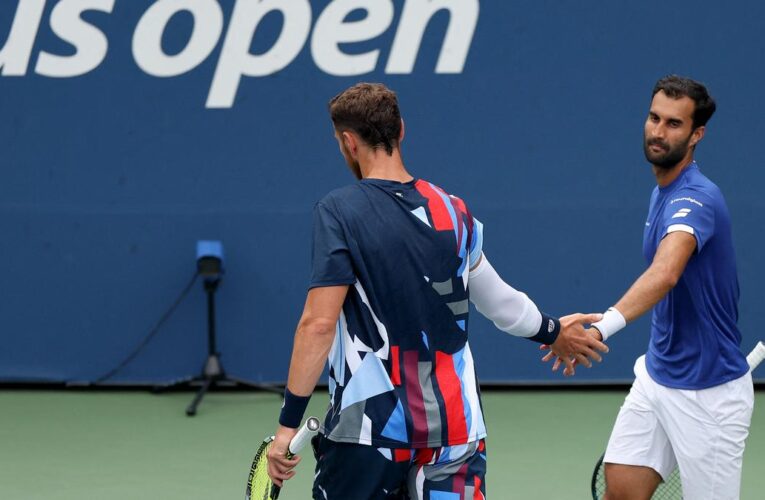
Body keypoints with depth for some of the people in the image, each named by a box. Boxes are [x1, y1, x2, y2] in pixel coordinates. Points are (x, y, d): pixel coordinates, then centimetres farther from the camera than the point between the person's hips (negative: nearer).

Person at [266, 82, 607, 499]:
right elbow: (497, 301, 21)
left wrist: (288, 424, -13)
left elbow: (318, 324, -16)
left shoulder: (338, 212, -9)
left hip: (369, 428, -4)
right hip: (456, 426, 4)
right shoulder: (453, 211, 7)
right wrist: (554, 332, 41)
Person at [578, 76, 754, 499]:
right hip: (656, 377, 8)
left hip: (708, 392, -8)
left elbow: (665, 274, -43)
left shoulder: (696, 199, -23)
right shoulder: (662, 193, 7)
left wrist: (604, 325, -57)